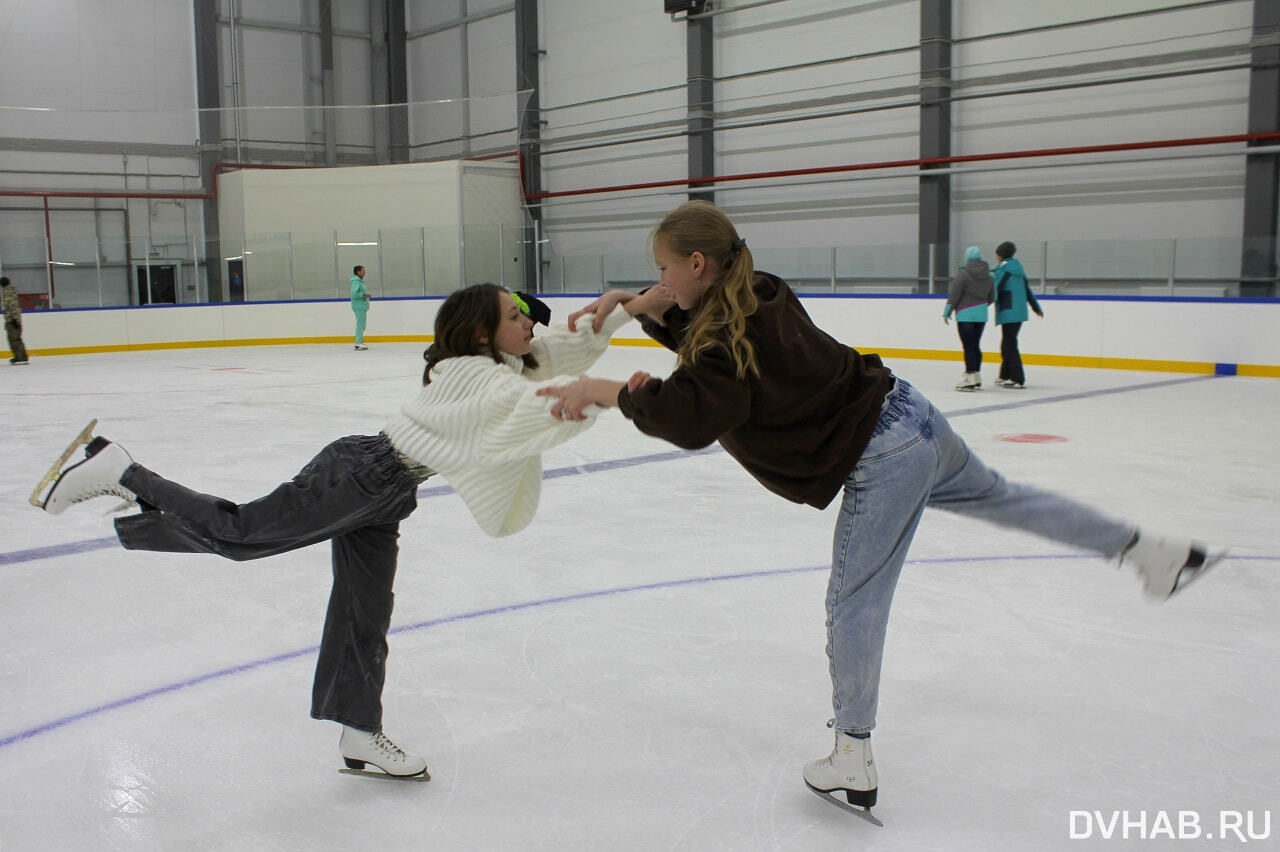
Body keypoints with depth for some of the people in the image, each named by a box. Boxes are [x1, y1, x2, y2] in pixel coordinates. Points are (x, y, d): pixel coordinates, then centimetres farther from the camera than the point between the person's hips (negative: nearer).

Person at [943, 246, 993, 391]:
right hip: (981, 315, 6)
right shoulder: (988, 275, 7)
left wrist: (946, 312, -3)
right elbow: (991, 296, 12)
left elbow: (954, 295, -12)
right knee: (976, 345, 14)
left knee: (968, 346, -5)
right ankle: (976, 376, 19)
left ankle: (970, 377, -6)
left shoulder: (963, 273, -12)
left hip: (965, 315, -6)